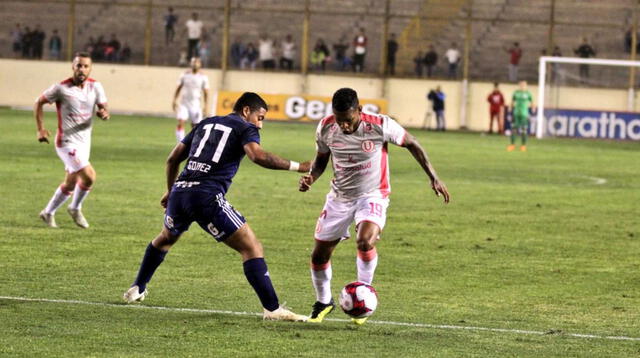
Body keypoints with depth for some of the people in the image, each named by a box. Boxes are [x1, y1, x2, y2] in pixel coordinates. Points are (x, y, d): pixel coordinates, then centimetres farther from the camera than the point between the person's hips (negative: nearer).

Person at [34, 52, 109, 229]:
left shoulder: (95, 87, -1)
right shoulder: (61, 88, -13)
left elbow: (104, 108, 1)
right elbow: (39, 103, -2)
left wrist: (104, 113, -24)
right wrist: (41, 129, -9)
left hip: (84, 141, 6)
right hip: (67, 142, -6)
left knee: (70, 184, 14)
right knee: (89, 176, -16)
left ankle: (48, 213, 33)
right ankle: (75, 209, 8)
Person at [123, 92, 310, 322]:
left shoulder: (206, 124, 24)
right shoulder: (245, 129, 5)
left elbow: (173, 159, 26)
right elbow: (258, 156, -17)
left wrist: (170, 190, 39)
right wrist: (297, 167, -13)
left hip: (179, 192, 7)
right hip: (208, 197, -7)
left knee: (165, 238, 36)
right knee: (252, 248, -3)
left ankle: (137, 290, 46)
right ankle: (272, 309, -12)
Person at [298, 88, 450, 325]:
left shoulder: (380, 126, -22)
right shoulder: (326, 128, -12)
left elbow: (411, 144, -6)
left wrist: (433, 178, -5)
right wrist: (311, 177, -14)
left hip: (372, 196, -4)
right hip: (339, 198, 4)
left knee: (365, 241, -31)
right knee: (319, 254, 5)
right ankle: (323, 302, 31)